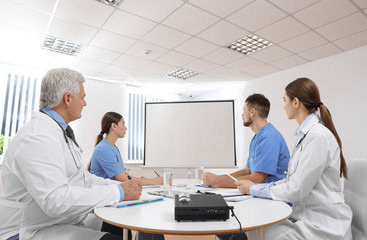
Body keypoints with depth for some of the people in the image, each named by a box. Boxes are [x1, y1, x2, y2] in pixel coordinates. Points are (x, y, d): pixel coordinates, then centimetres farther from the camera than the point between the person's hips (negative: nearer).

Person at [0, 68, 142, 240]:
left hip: (69, 220, 9)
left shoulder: (62, 132, 11)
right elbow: (55, 201, -29)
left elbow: (82, 177, 12)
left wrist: (123, 186, 0)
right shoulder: (38, 137, -21)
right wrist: (118, 192, -25)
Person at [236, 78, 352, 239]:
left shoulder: (318, 136, -20)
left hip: (322, 226, -7)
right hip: (304, 214, 8)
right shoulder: (305, 134, 9)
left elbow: (296, 190, -21)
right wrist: (257, 186, 4)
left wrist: (254, 189, -10)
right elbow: (293, 179, 12)